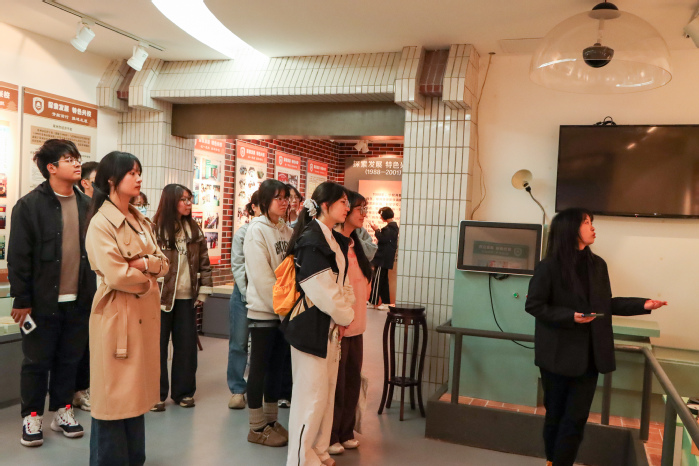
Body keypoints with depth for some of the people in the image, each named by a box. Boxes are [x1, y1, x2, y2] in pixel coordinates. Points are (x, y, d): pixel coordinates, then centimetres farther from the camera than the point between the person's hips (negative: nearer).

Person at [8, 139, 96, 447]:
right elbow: (18, 257, -8)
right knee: (37, 361, 9)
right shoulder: (30, 205, -7)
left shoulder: (88, 205, 6)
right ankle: (31, 417, 24)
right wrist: (21, 300, -10)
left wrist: (95, 293, 8)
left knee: (70, 360, 14)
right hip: (43, 302, -4)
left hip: (79, 300, 4)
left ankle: (62, 412, 29)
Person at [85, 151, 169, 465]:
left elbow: (163, 264, 7)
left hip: (145, 312, 8)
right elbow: (116, 276, -21)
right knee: (114, 393, 2)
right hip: (118, 314, -8)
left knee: (136, 389, 16)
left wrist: (142, 264, -13)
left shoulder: (141, 222, 12)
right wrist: (147, 277, -5)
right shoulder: (100, 223, -13)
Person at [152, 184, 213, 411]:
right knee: (158, 346, 5)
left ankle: (183, 391, 22)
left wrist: (204, 291, 4)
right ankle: (157, 394, 17)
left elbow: (204, 262, 10)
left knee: (187, 345, 9)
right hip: (161, 297, -4)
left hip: (187, 298, 4)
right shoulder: (155, 229, -7)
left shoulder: (195, 230, 8)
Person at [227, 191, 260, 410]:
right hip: (244, 293, 0)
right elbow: (238, 266, -2)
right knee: (239, 343, 5)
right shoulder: (243, 232, 1)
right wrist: (248, 295, -7)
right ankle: (237, 389, 15)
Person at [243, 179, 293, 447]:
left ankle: (271, 421, 26)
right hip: (263, 310, -6)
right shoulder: (256, 230, -10)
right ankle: (257, 428, 15)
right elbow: (261, 277, -16)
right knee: (259, 367, 3)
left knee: (277, 365, 13)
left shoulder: (287, 231, 9)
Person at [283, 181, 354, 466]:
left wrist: (345, 311, -2)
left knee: (328, 389, 17)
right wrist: (345, 316, -6)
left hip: (331, 326, 9)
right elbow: (322, 291, -20)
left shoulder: (336, 241, 12)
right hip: (311, 325, -9)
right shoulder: (311, 240, -18)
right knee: (312, 392, -1)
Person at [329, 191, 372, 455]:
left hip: (355, 324, 9)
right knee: (336, 383, 3)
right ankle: (329, 437, 20)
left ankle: (345, 433, 31)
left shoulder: (355, 244, 13)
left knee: (353, 380, 16)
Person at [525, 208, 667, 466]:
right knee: (556, 414, 10)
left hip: (588, 354, 4)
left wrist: (642, 305, 2)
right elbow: (533, 305, -11)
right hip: (559, 354, -4)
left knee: (576, 418, 5)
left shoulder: (598, 265, 6)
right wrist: (570, 316, -21)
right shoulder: (549, 267, -11)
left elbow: (606, 304, 12)